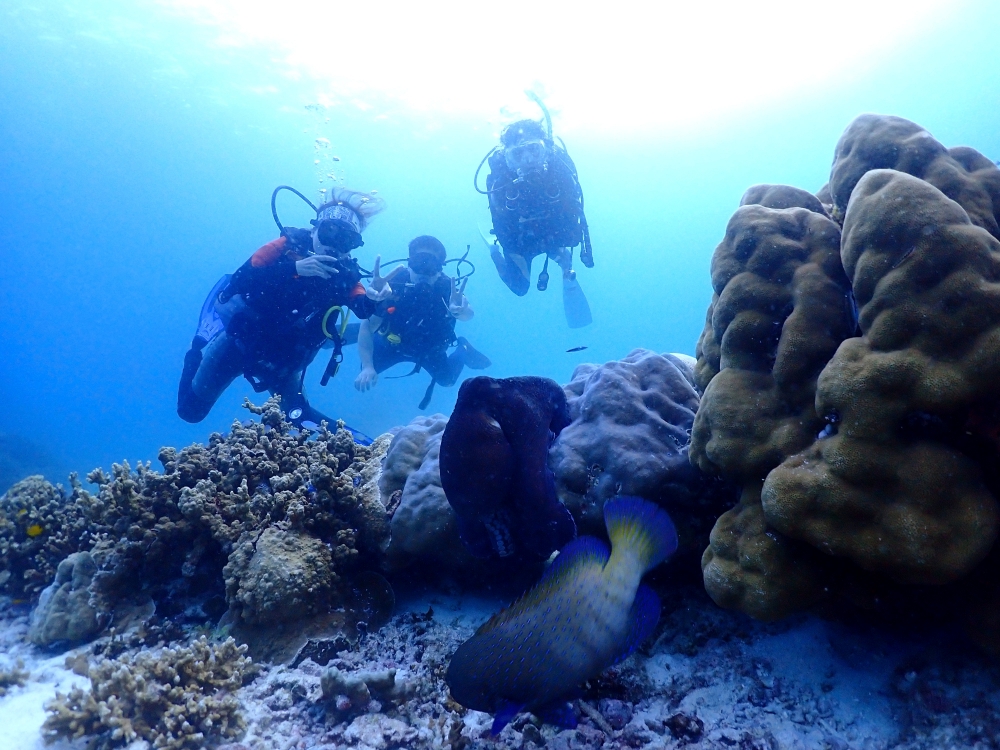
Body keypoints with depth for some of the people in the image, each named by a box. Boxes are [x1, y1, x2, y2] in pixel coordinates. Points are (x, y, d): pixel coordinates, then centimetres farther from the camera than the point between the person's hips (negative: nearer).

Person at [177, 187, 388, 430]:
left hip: (283, 359, 2)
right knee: (191, 410, 9)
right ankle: (199, 353, 35)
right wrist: (295, 268, -40)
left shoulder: (346, 274, -10)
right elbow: (240, 280, -28)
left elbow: (364, 310, -25)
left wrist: (374, 299, -48)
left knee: (297, 417, 1)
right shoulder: (289, 246, -17)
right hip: (240, 341, -2)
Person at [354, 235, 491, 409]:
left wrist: (460, 311, -80)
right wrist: (367, 367, -47)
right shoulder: (393, 284, -36)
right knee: (367, 372, -12)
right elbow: (367, 325, -34)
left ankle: (462, 351, 31)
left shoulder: (447, 287, -34)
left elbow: (469, 314, -53)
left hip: (430, 349, 0)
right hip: (394, 343, 0)